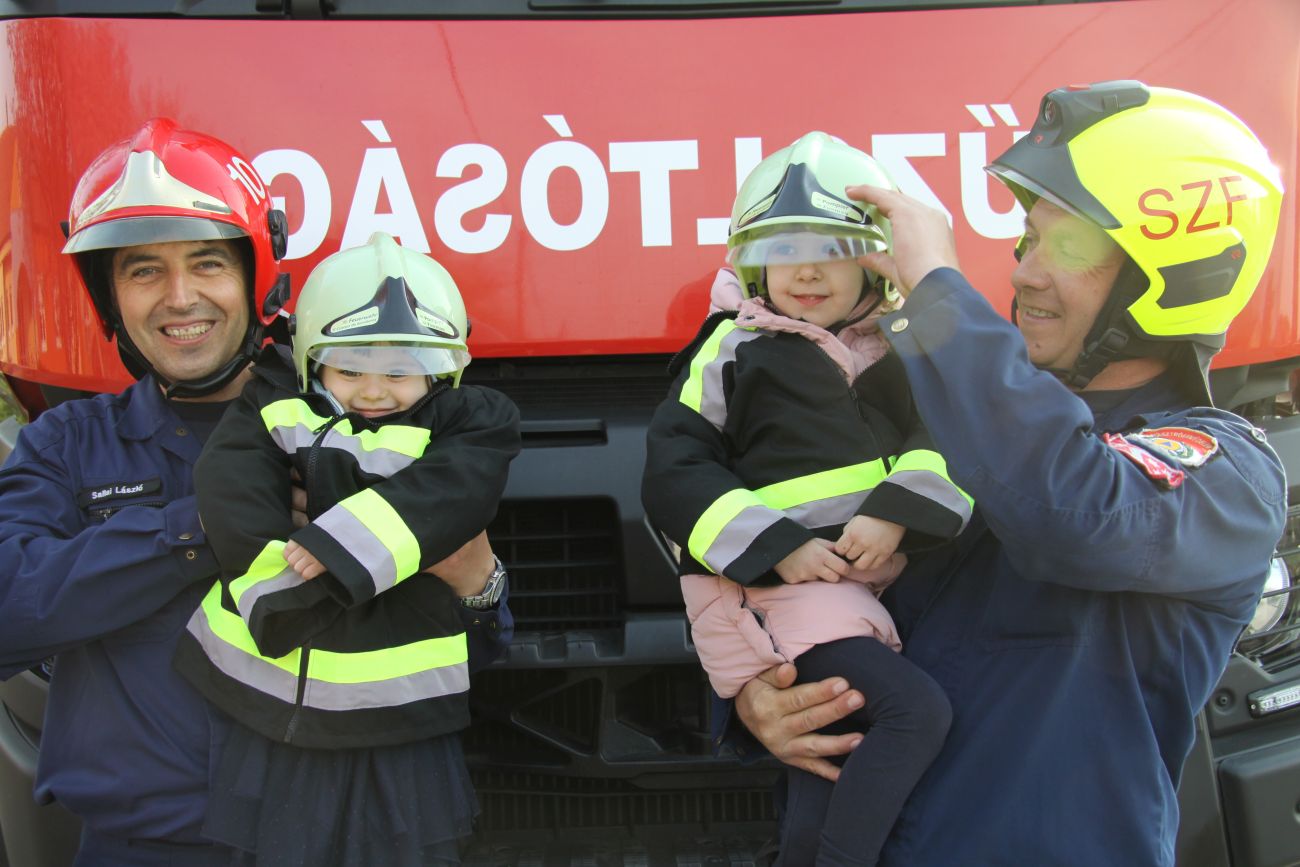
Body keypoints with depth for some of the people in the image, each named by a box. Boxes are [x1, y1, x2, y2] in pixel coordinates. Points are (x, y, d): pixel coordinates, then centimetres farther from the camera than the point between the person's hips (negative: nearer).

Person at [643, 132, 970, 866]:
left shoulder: (905, 351, 11)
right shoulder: (733, 354, 0)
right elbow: (675, 476, -6)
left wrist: (897, 512, -17)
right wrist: (775, 546, -15)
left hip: (889, 579, 5)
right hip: (781, 584, -5)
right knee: (916, 709, -23)